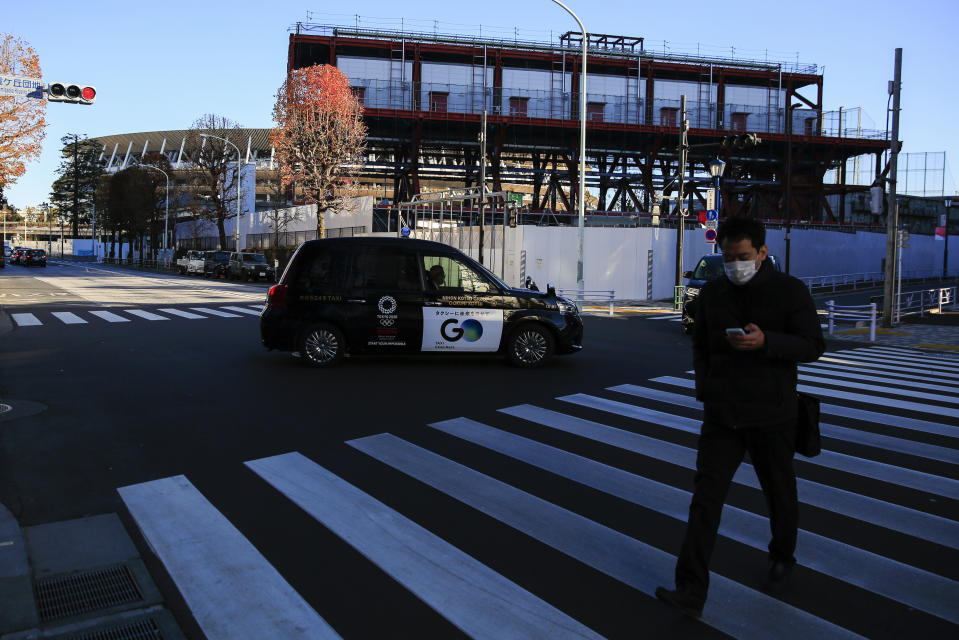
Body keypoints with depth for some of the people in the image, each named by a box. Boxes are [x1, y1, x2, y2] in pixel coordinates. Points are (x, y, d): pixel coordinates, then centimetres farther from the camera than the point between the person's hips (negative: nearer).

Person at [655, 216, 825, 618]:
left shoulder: (789, 291, -6)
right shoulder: (712, 293, 6)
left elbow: (813, 346, -9)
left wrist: (766, 342, -26)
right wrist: (703, 384, 3)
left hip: (771, 415, -2)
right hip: (722, 415, 3)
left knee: (779, 493, 15)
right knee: (706, 495, -5)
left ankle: (782, 557, 44)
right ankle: (691, 591, -5)